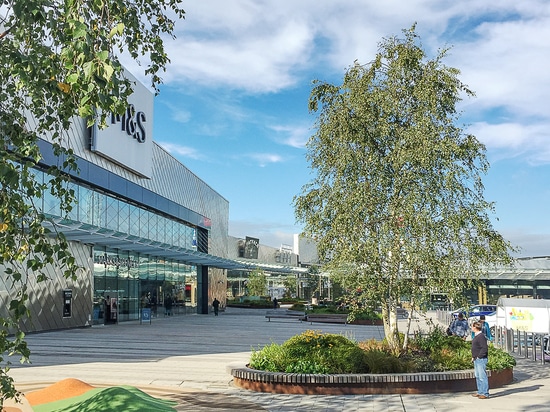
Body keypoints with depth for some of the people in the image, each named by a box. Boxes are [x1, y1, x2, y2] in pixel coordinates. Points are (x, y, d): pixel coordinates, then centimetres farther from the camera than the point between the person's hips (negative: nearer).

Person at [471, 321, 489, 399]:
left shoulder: (481, 336, -17)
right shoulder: (476, 336, 15)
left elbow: (484, 348, -22)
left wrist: (479, 356, -17)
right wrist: (473, 357, 15)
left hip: (481, 359, -10)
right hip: (476, 360, 10)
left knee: (482, 376, -6)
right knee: (477, 376, 15)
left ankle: (485, 394, -2)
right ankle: (480, 392, 22)